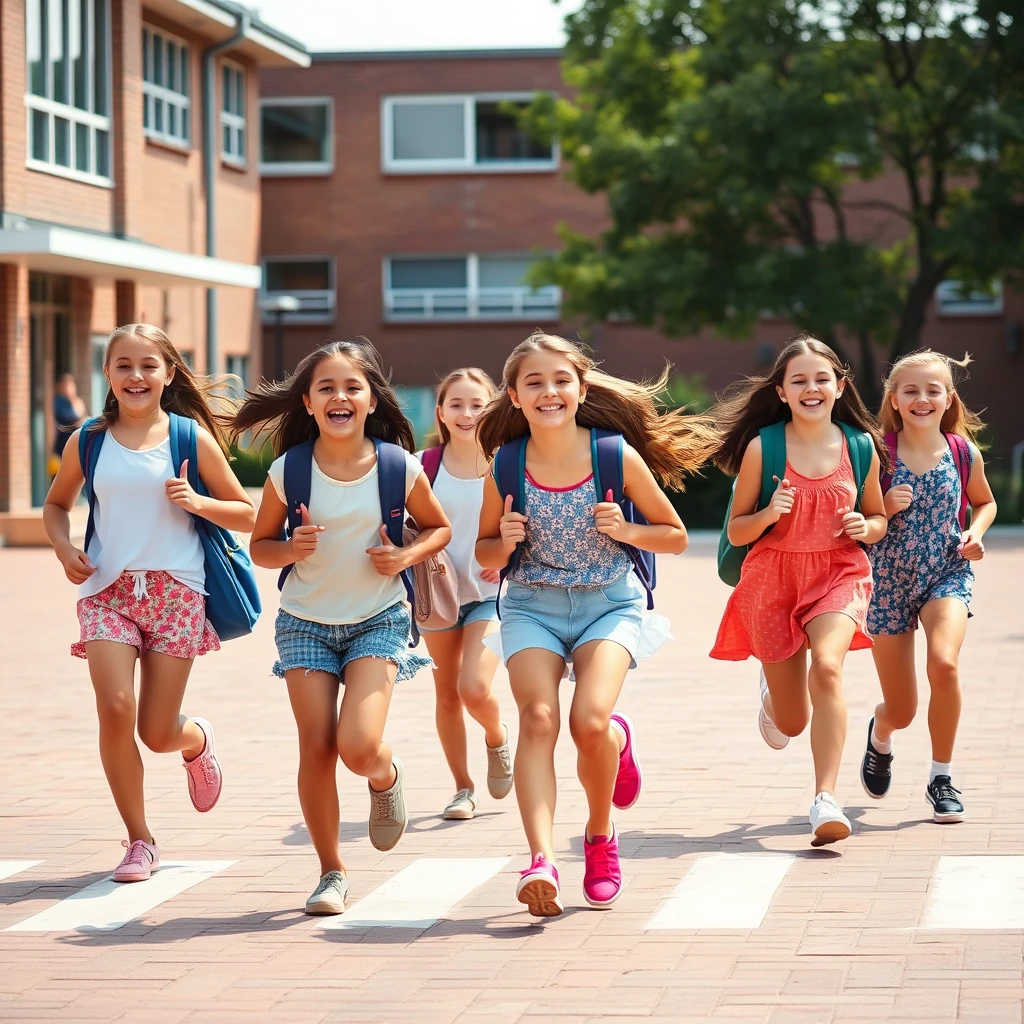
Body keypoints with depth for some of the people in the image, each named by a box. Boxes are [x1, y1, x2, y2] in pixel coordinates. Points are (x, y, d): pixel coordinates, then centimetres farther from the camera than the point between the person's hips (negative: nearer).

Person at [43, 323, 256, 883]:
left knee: (158, 733, -1)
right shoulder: (88, 441, 3)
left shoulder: (190, 437, -1)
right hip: (107, 588, 1)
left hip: (175, 590, -1)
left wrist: (196, 502, -14)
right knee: (115, 707, -17)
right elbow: (56, 505, 19)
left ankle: (197, 740, 40)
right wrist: (64, 547, -1)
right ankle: (139, 840, 1)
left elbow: (246, 515, 4)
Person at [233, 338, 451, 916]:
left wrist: (409, 555, -13)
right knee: (316, 748, -3)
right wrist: (291, 549, -20)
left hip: (378, 620, -1)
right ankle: (332, 872, 16)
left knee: (359, 746, -19)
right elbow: (260, 546, 2)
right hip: (306, 623, 1)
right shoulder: (289, 471, -9)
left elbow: (439, 528, 7)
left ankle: (387, 777, 20)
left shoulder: (399, 467, -10)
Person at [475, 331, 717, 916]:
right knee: (538, 719, -22)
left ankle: (601, 834, 9)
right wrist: (505, 542, -11)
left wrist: (625, 531, -16)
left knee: (590, 720, -22)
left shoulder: (618, 456, -8)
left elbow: (676, 538, 3)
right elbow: (486, 553, 11)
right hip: (531, 605, 1)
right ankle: (543, 861, -33)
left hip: (608, 603, -1)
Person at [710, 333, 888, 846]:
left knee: (827, 665, -32)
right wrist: (769, 514, -21)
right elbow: (736, 531, -1)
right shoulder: (762, 448, -7)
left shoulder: (861, 447, -1)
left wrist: (865, 527, -11)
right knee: (791, 723, 10)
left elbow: (878, 519, 13)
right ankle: (771, 687, 51)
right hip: (774, 577, 0)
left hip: (838, 573, 0)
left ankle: (825, 799, -34)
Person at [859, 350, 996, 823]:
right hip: (890, 577, 0)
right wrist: (884, 509, -19)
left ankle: (942, 778, -10)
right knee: (901, 711, 6)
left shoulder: (964, 453, -3)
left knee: (944, 662, -30)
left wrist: (975, 532, -4)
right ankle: (880, 735, 47)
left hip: (947, 573, 0)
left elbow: (985, 503, 16)